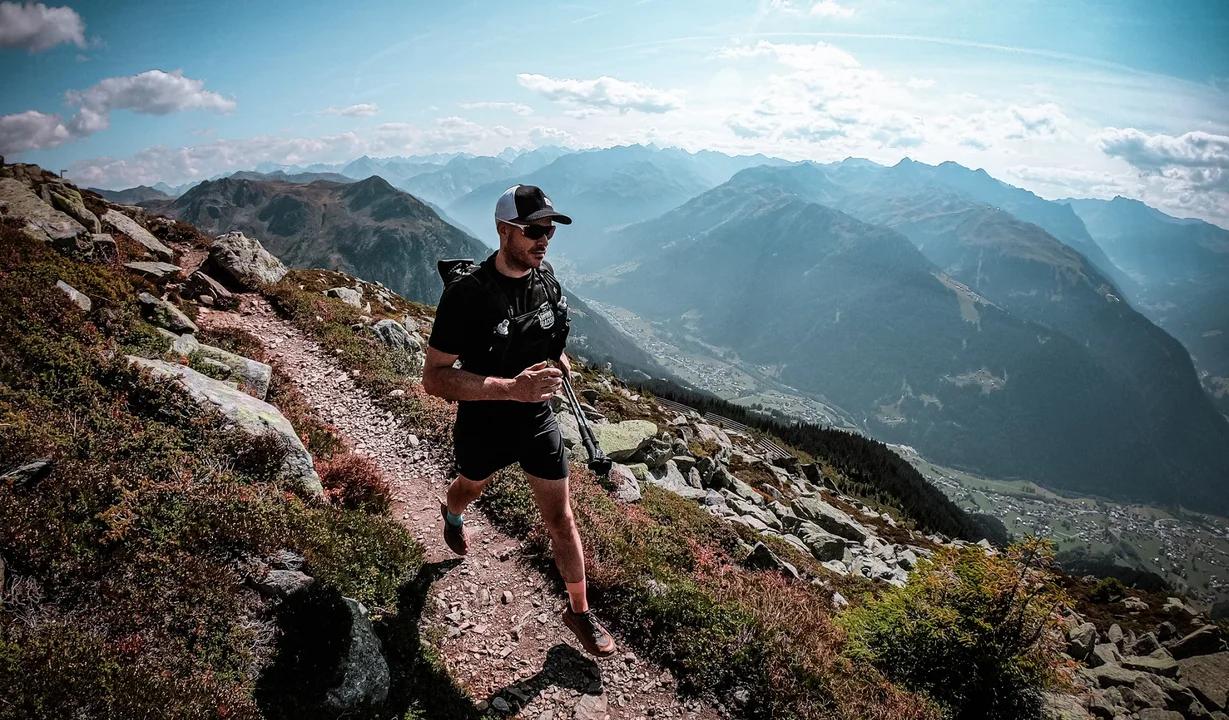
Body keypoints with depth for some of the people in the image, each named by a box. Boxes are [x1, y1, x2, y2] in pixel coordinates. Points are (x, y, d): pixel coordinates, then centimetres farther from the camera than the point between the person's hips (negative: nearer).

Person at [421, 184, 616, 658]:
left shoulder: (545, 276, -9)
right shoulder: (466, 294, -28)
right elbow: (434, 377, -30)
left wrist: (556, 357, -3)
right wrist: (511, 388, -39)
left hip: (539, 422, 3)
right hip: (484, 428, -2)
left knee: (561, 519, 5)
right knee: (473, 485, 29)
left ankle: (579, 612, 24)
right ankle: (452, 514, 67)